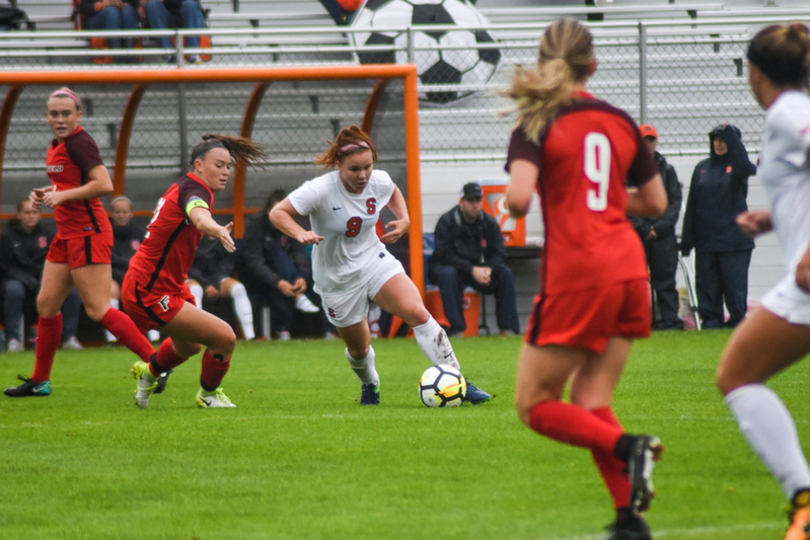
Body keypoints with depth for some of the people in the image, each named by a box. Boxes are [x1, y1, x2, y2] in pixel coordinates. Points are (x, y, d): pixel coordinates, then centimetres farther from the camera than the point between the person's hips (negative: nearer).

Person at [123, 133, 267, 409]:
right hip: (150, 293, -11)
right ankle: (208, 394, 10)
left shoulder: (183, 187, 8)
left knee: (189, 345, 34)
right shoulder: (193, 189, -22)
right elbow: (199, 217, -47)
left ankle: (148, 372, 60)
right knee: (224, 337, -15)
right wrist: (218, 230, -67)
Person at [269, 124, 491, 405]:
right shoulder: (320, 190, -24)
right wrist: (301, 234, -39)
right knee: (358, 347, 10)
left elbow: (394, 193, 17)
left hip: (374, 260, 3)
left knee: (417, 313, -20)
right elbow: (277, 213, -21)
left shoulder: (380, 181, -9)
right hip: (338, 278, -3)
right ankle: (369, 384, 47)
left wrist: (404, 220, -1)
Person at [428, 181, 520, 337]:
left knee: (505, 273, -19)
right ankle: (457, 330, -37)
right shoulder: (446, 222, -13)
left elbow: (498, 254, -4)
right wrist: (472, 270, -31)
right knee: (447, 274, -37)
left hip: (479, 270, 4)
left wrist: (488, 269, -26)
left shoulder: (489, 223, 1)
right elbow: (446, 256, -20)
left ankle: (508, 328, -21)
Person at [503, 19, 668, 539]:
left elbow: (519, 196, -20)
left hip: (576, 275, -6)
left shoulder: (538, 123, -5)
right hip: (629, 269, 6)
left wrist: (511, 205, 3)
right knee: (590, 401, 12)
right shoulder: (620, 121, 11)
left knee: (535, 404, 5)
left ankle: (626, 447, -19)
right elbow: (656, 201, 16)